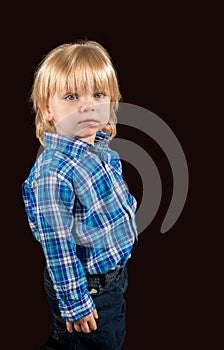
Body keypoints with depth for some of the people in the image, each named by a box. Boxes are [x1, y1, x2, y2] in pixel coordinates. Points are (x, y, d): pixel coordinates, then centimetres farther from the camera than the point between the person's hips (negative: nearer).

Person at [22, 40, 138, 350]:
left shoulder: (103, 149, -4)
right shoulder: (54, 171, -31)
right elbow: (58, 245, -26)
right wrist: (74, 303, -19)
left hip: (115, 271, 8)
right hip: (85, 284, -8)